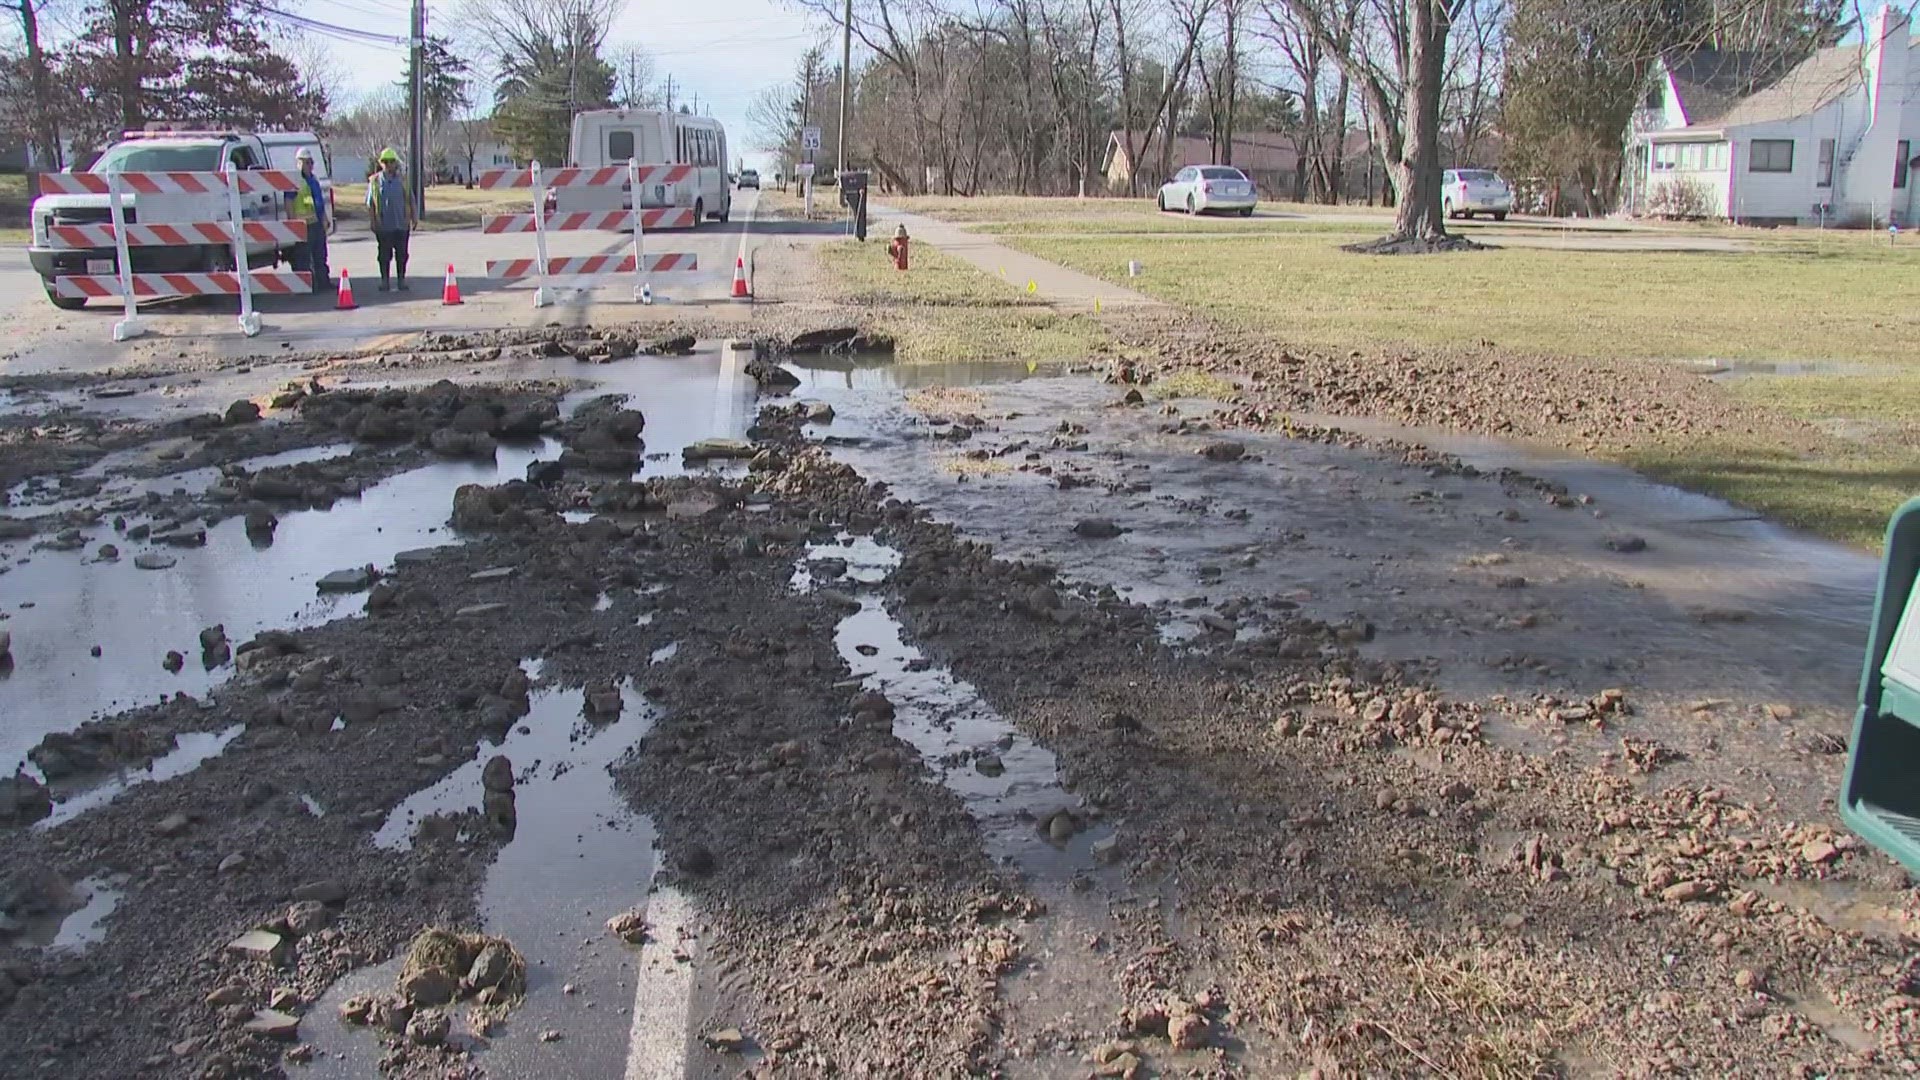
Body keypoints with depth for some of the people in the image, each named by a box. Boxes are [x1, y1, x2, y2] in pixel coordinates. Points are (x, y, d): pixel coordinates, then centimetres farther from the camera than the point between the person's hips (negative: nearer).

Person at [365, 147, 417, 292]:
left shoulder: (403, 180, 7)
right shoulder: (375, 181, 2)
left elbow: (411, 200, 11)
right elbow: (370, 203, 3)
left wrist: (414, 217, 5)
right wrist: (372, 221, -3)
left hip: (401, 225, 1)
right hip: (383, 226, -1)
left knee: (401, 254, 5)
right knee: (384, 254, 4)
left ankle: (401, 280, 15)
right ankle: (384, 281, 11)